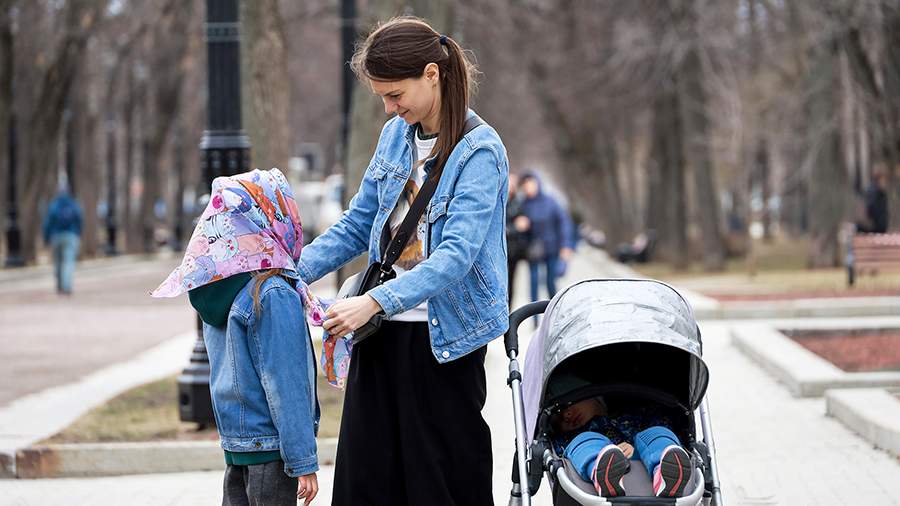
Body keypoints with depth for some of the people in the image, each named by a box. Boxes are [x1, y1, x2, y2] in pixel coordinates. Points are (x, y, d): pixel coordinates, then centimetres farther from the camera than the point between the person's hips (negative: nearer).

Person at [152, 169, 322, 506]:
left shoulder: (217, 292, 8)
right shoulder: (275, 296, -17)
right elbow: (286, 386, -18)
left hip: (235, 442, 8)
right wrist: (304, 462, -16)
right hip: (270, 447, -8)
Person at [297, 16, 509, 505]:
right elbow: (356, 225, 15)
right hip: (381, 334, 6)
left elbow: (457, 255, -24)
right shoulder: (396, 134, 9)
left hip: (442, 338, -6)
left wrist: (374, 301, -33)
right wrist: (291, 270, 0)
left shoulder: (479, 152, -13)